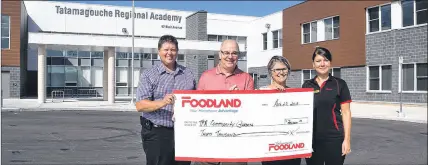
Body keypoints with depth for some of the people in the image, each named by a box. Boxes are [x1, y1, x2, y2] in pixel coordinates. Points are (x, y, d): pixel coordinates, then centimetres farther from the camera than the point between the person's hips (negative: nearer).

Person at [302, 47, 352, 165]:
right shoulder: (307, 85, 8)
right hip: (311, 139, 3)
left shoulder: (339, 84, 0)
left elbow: (346, 112, -1)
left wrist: (347, 139, -6)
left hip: (334, 139, -2)